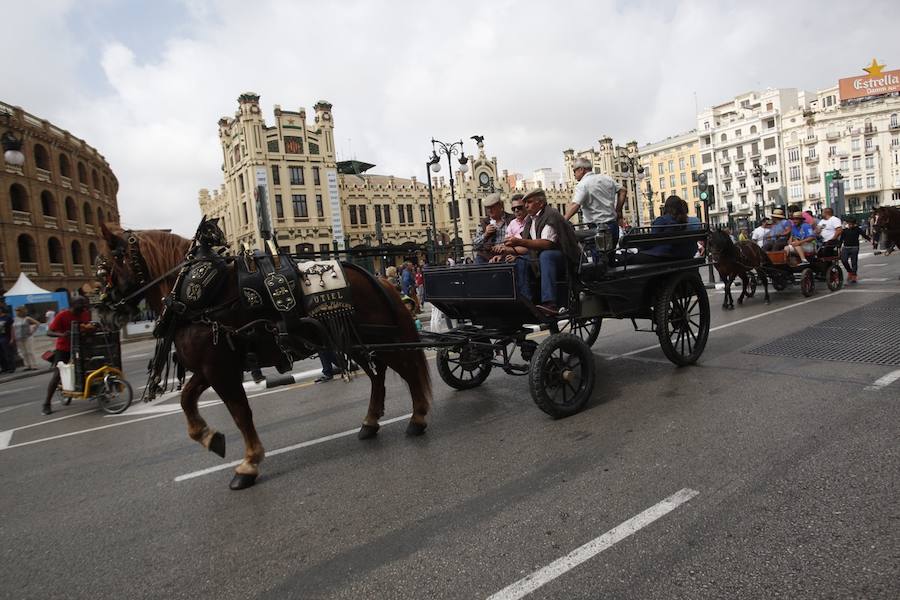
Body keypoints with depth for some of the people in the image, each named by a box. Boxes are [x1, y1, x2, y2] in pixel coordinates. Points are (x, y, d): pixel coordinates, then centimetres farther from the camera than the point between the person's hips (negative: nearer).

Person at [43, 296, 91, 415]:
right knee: (57, 374, -8)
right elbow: (49, 332, -19)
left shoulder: (86, 313, -3)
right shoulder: (62, 315, -17)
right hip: (63, 348, -5)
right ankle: (46, 404, 0)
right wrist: (61, 334, -38)